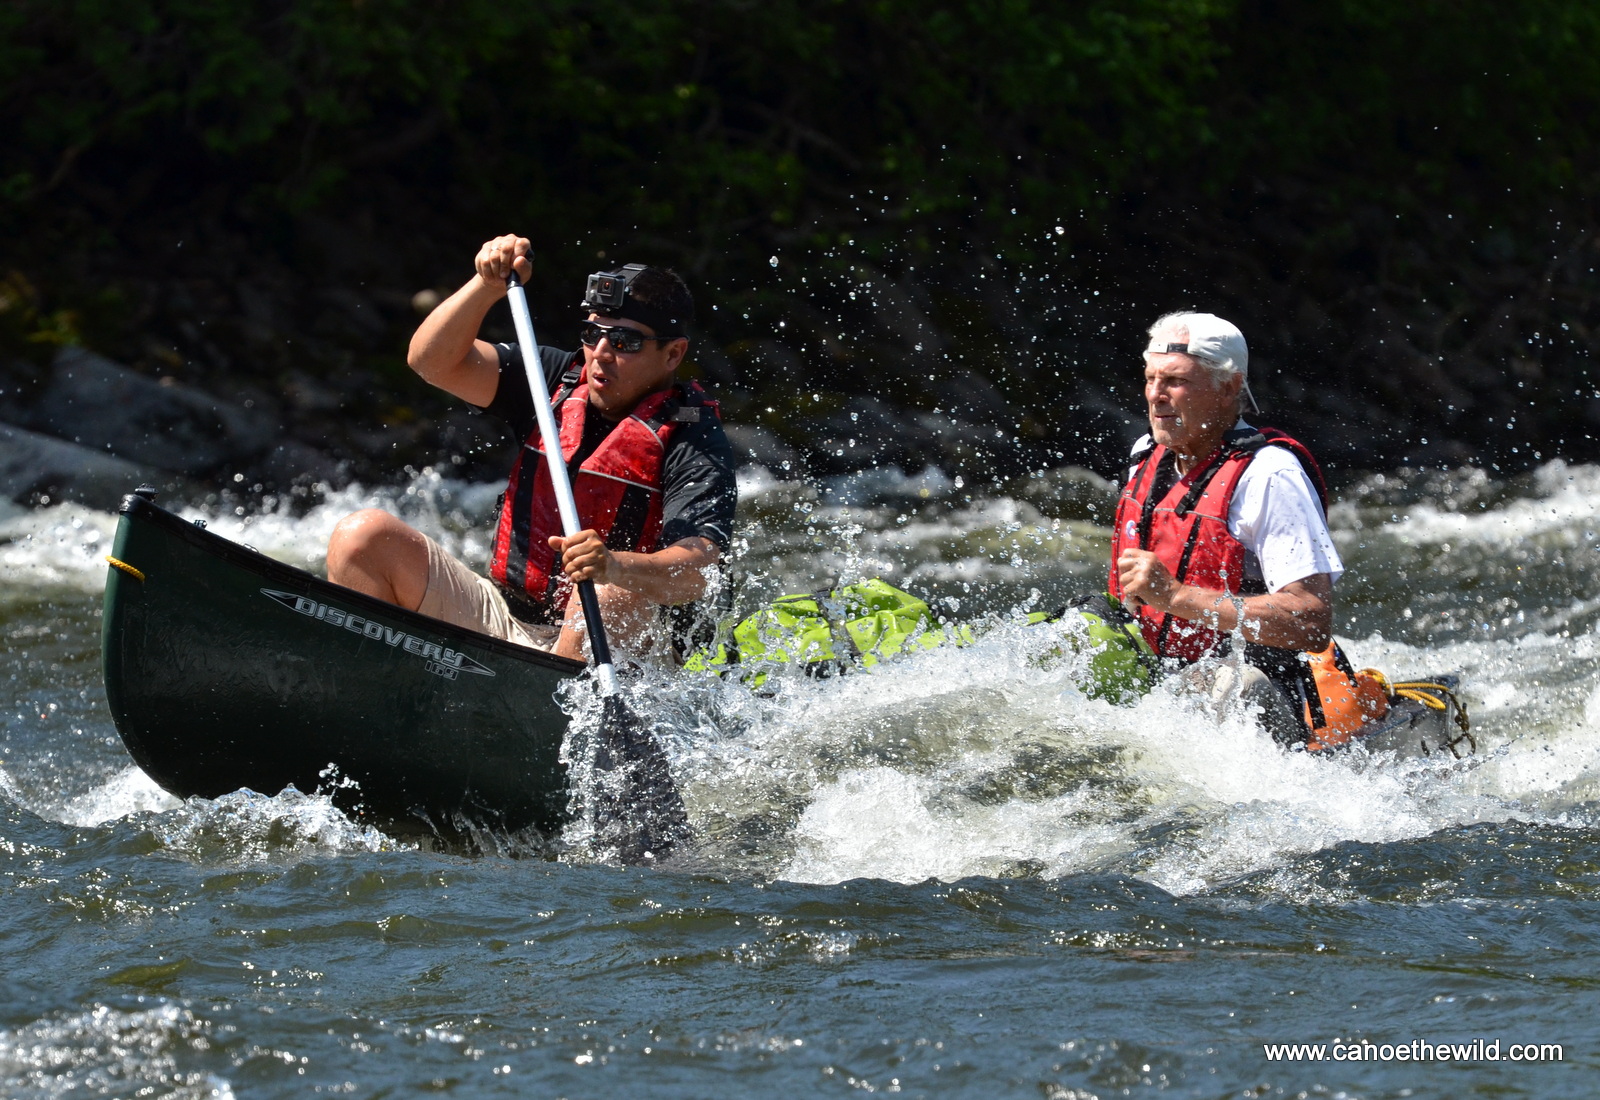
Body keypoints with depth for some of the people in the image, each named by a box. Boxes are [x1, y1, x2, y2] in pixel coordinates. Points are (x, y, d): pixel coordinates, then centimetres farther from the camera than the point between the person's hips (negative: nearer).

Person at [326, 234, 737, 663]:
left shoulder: (693, 439, -10)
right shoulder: (560, 380, 7)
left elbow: (695, 573, -26)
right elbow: (431, 360, -1)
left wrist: (614, 566, -46)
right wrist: (488, 285, -17)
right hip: (498, 618, 5)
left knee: (615, 595, -38)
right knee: (364, 535, -10)